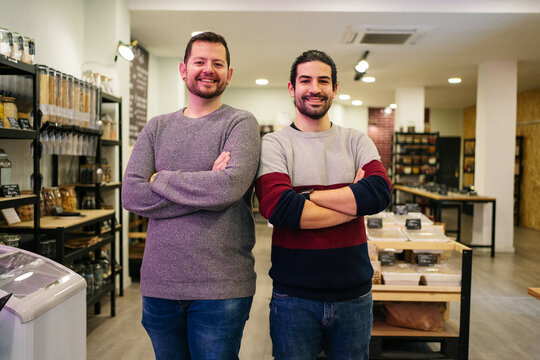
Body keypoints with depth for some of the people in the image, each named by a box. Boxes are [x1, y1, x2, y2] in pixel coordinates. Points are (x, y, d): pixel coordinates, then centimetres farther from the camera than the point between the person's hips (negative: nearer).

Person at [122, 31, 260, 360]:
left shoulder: (241, 123, -3)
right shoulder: (157, 128, 9)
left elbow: (231, 184, -21)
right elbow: (131, 195, -5)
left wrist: (160, 179, -9)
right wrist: (206, 187, -13)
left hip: (221, 287, -3)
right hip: (159, 283, 4)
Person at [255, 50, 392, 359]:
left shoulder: (357, 142, 5)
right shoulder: (275, 144, -3)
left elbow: (381, 192, -13)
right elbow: (279, 208, -21)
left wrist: (308, 196, -16)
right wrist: (355, 201, -13)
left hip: (354, 294, 3)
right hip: (294, 296, -2)